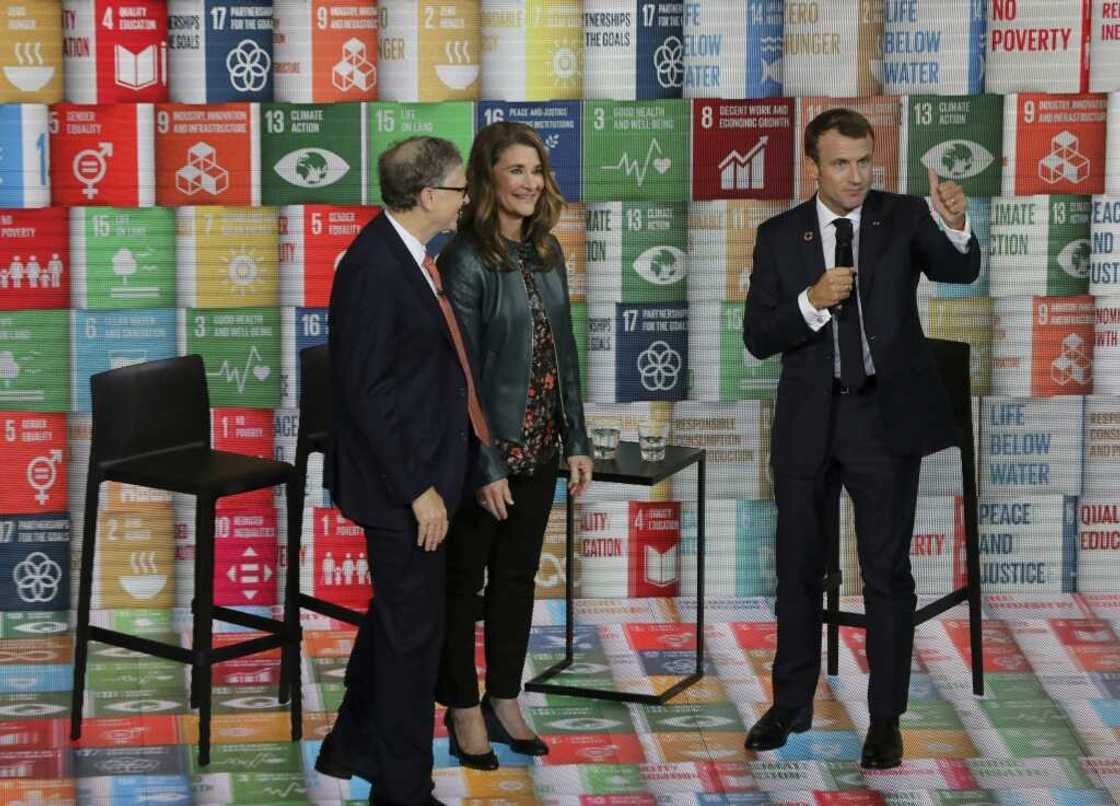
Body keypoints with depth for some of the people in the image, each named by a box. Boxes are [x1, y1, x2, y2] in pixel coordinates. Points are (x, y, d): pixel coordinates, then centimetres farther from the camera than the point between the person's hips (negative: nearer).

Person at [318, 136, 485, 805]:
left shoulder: (406, 255, 7)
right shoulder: (373, 267, -22)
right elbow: (365, 392, -23)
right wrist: (418, 488, -21)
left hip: (421, 468, 10)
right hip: (402, 481, -10)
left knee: (396, 615, 22)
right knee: (414, 630, 2)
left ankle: (352, 745, 38)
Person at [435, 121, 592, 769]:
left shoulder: (546, 252, 6)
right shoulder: (466, 260, -15)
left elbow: (564, 348, 11)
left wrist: (577, 440, 8)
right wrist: (486, 467, -17)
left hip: (539, 446, 7)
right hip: (484, 448, -7)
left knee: (519, 574, 15)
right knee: (466, 579, 7)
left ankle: (505, 700, 28)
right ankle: (464, 709, 19)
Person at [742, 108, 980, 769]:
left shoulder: (903, 218, -3)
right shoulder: (780, 236, 1)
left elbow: (961, 271, -18)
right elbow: (757, 337, -3)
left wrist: (954, 225, -39)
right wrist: (812, 301, -20)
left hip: (886, 417, -2)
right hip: (809, 421, 2)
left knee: (888, 572, 2)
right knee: (800, 568, 13)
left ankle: (887, 719, 11)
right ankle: (793, 704, 27)